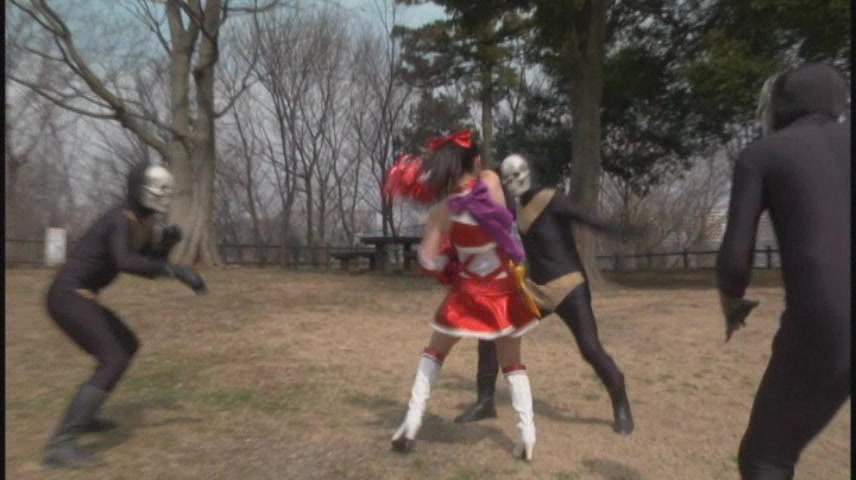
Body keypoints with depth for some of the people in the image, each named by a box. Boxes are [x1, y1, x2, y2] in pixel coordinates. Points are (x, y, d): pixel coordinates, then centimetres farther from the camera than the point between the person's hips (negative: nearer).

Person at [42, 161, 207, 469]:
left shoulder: (143, 223, 11)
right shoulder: (122, 219, -20)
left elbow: (151, 266, 17)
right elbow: (125, 262, -39)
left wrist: (167, 241, -1)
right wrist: (179, 272, -39)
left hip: (77, 298, 10)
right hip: (69, 297, -10)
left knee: (128, 346, 23)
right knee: (114, 362, -20)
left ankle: (82, 416, 32)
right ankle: (60, 445, -23)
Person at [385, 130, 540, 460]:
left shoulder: (442, 210, -16)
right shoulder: (491, 181, -12)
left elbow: (428, 262, -18)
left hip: (469, 293, -1)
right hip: (504, 293, 2)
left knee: (434, 352, 18)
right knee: (512, 362, 17)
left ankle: (411, 425, 15)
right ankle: (527, 435, 11)